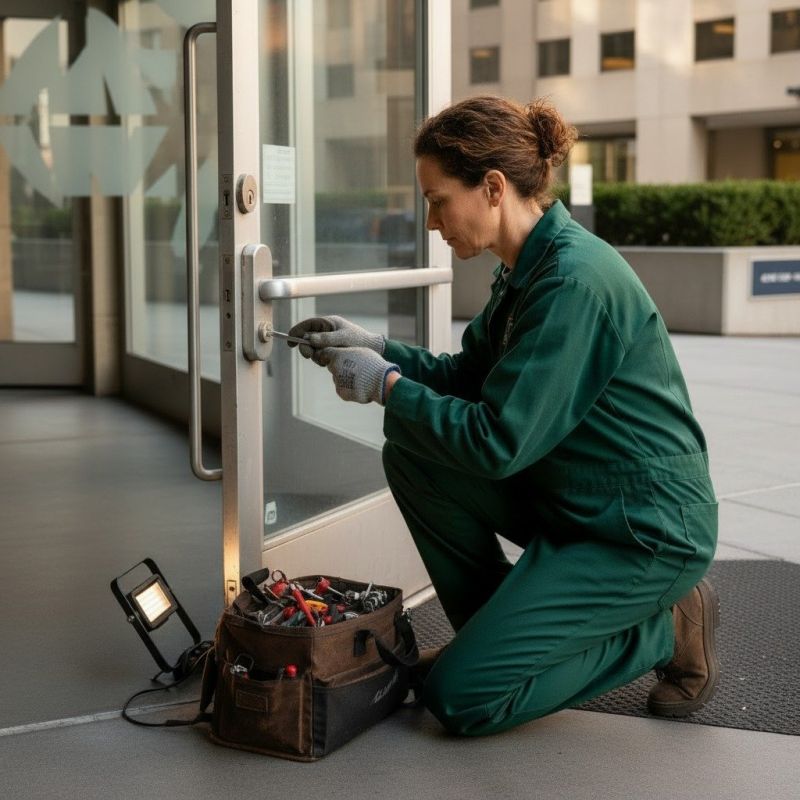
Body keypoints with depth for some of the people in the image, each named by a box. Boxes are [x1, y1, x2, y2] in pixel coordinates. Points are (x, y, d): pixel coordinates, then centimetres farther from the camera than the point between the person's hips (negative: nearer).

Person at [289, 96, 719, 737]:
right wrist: (374, 347, 4)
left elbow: (497, 442, -26)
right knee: (412, 449, 2)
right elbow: (466, 375, 16)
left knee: (461, 697, -10)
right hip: (567, 499, 9)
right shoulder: (528, 268, 4)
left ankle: (666, 628, 3)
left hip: (647, 533, -9)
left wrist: (386, 384, -14)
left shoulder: (575, 280, -25)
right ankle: (499, 629, 13)